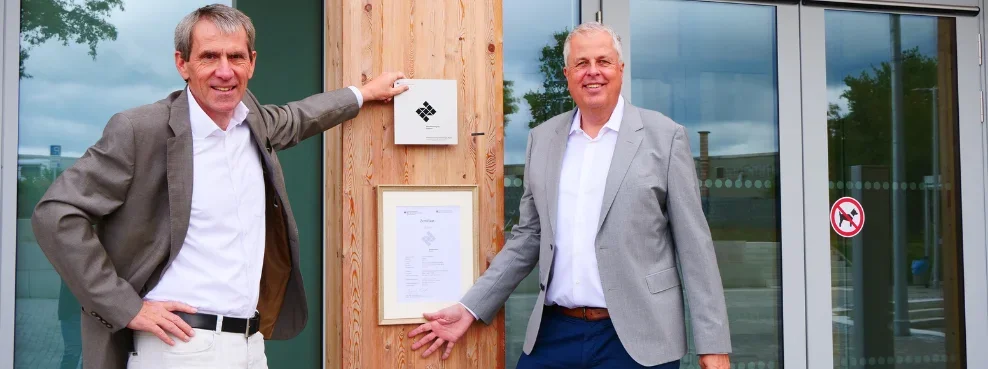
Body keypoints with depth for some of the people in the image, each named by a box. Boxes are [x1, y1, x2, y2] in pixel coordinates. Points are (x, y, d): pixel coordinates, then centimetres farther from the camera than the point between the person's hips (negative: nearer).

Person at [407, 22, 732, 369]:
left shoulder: (665, 136, -3)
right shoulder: (542, 138, 7)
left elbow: (694, 244, -3)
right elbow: (528, 238, 13)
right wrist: (469, 308, 6)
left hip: (635, 337, -3)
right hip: (553, 332, 3)